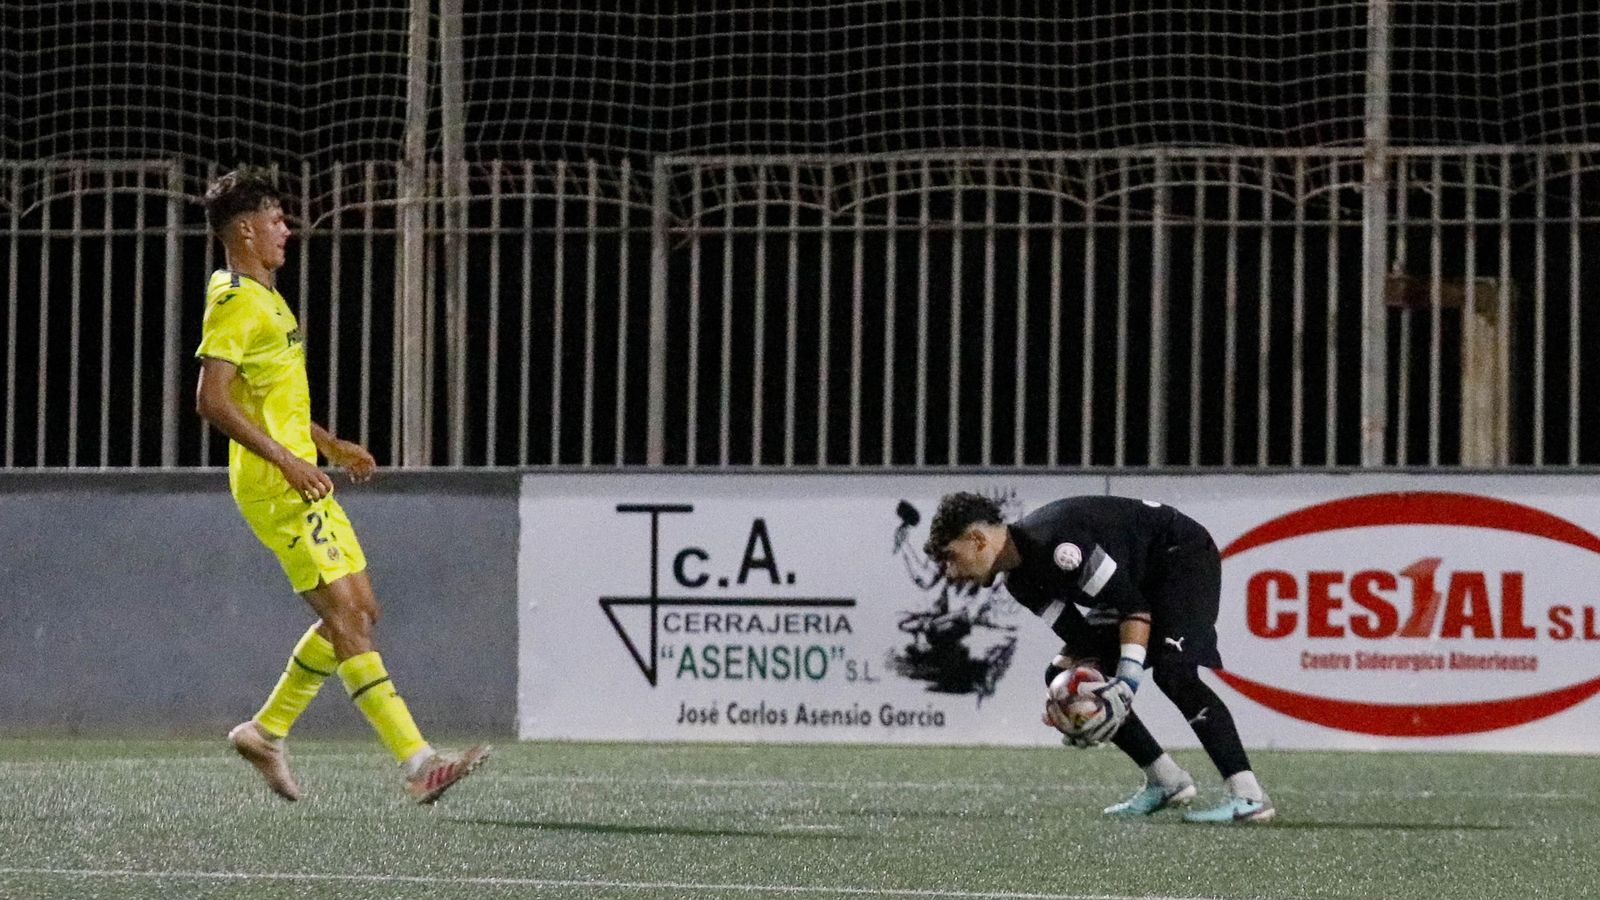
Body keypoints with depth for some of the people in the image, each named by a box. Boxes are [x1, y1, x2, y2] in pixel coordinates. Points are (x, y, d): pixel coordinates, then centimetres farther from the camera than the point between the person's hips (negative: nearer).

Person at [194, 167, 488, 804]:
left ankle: (266, 731, 20)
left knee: (359, 610, 10)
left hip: (301, 481, 10)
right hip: (276, 488, -10)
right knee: (346, 616, -14)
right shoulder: (235, 303, -13)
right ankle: (417, 763, -18)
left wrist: (330, 446, 24)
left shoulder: (263, 298, 19)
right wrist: (287, 460, -24)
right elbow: (211, 400, -22)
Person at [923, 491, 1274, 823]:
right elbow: (1083, 640, -4)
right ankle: (1165, 781, 8)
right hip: (1138, 582, 10)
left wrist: (1127, 682, -33)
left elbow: (1135, 608, -28)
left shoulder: (1053, 542, -31)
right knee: (1060, 675, 4)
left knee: (1172, 671, -30)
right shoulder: (1020, 582, -2)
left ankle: (1249, 796, -31)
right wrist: (1064, 700, -21)